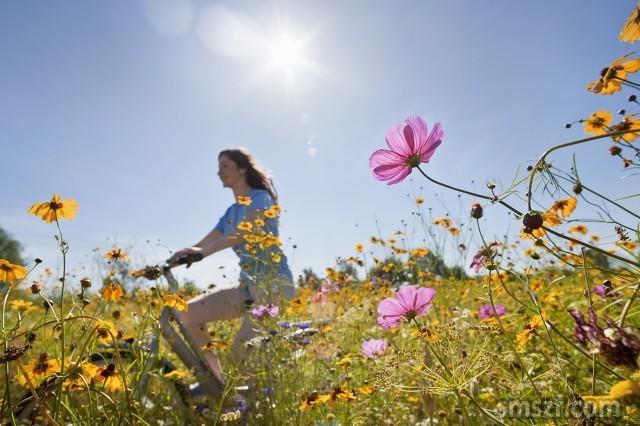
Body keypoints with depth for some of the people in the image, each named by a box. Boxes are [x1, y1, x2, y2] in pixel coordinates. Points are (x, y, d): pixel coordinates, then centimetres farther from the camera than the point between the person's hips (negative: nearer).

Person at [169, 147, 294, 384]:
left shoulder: (260, 197, -5)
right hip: (248, 285, 8)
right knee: (187, 314, -4)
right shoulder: (231, 211, 18)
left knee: (242, 346, -23)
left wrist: (205, 251, -37)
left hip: (273, 283, -8)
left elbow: (247, 231, -25)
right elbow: (202, 244, 14)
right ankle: (218, 383, 2)